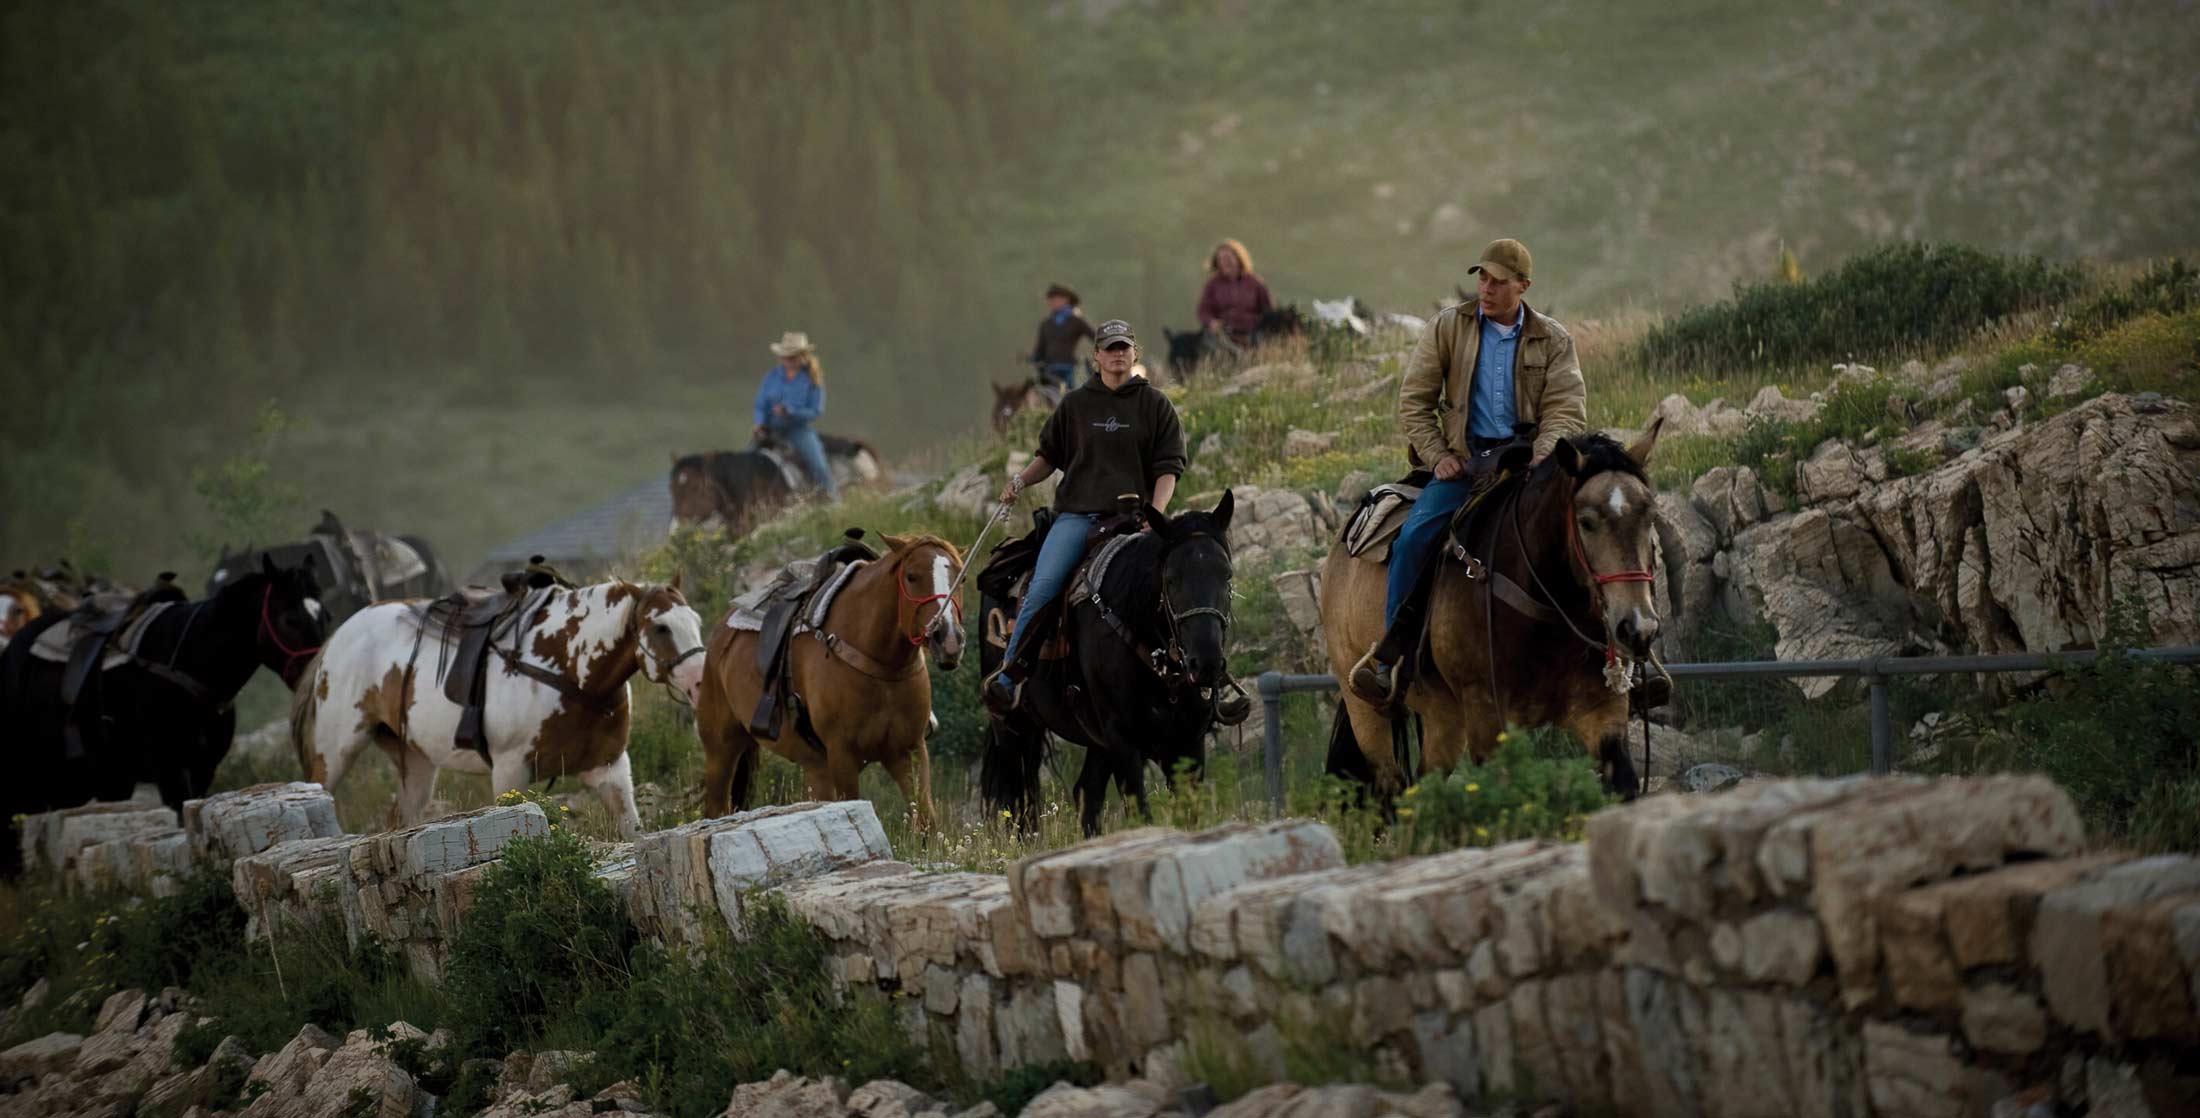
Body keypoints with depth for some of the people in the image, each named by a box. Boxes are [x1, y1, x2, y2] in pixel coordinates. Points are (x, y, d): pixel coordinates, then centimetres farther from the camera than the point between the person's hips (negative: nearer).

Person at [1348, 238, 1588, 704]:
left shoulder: (1554, 340, 8)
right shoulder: (1447, 327, 8)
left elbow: (1567, 408, 0)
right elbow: (1414, 398, 7)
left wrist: (1542, 456, -19)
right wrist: (1437, 455, -6)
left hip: (1526, 461, 0)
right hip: (1465, 459, 0)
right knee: (1414, 536, -22)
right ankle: (1390, 652, -13)